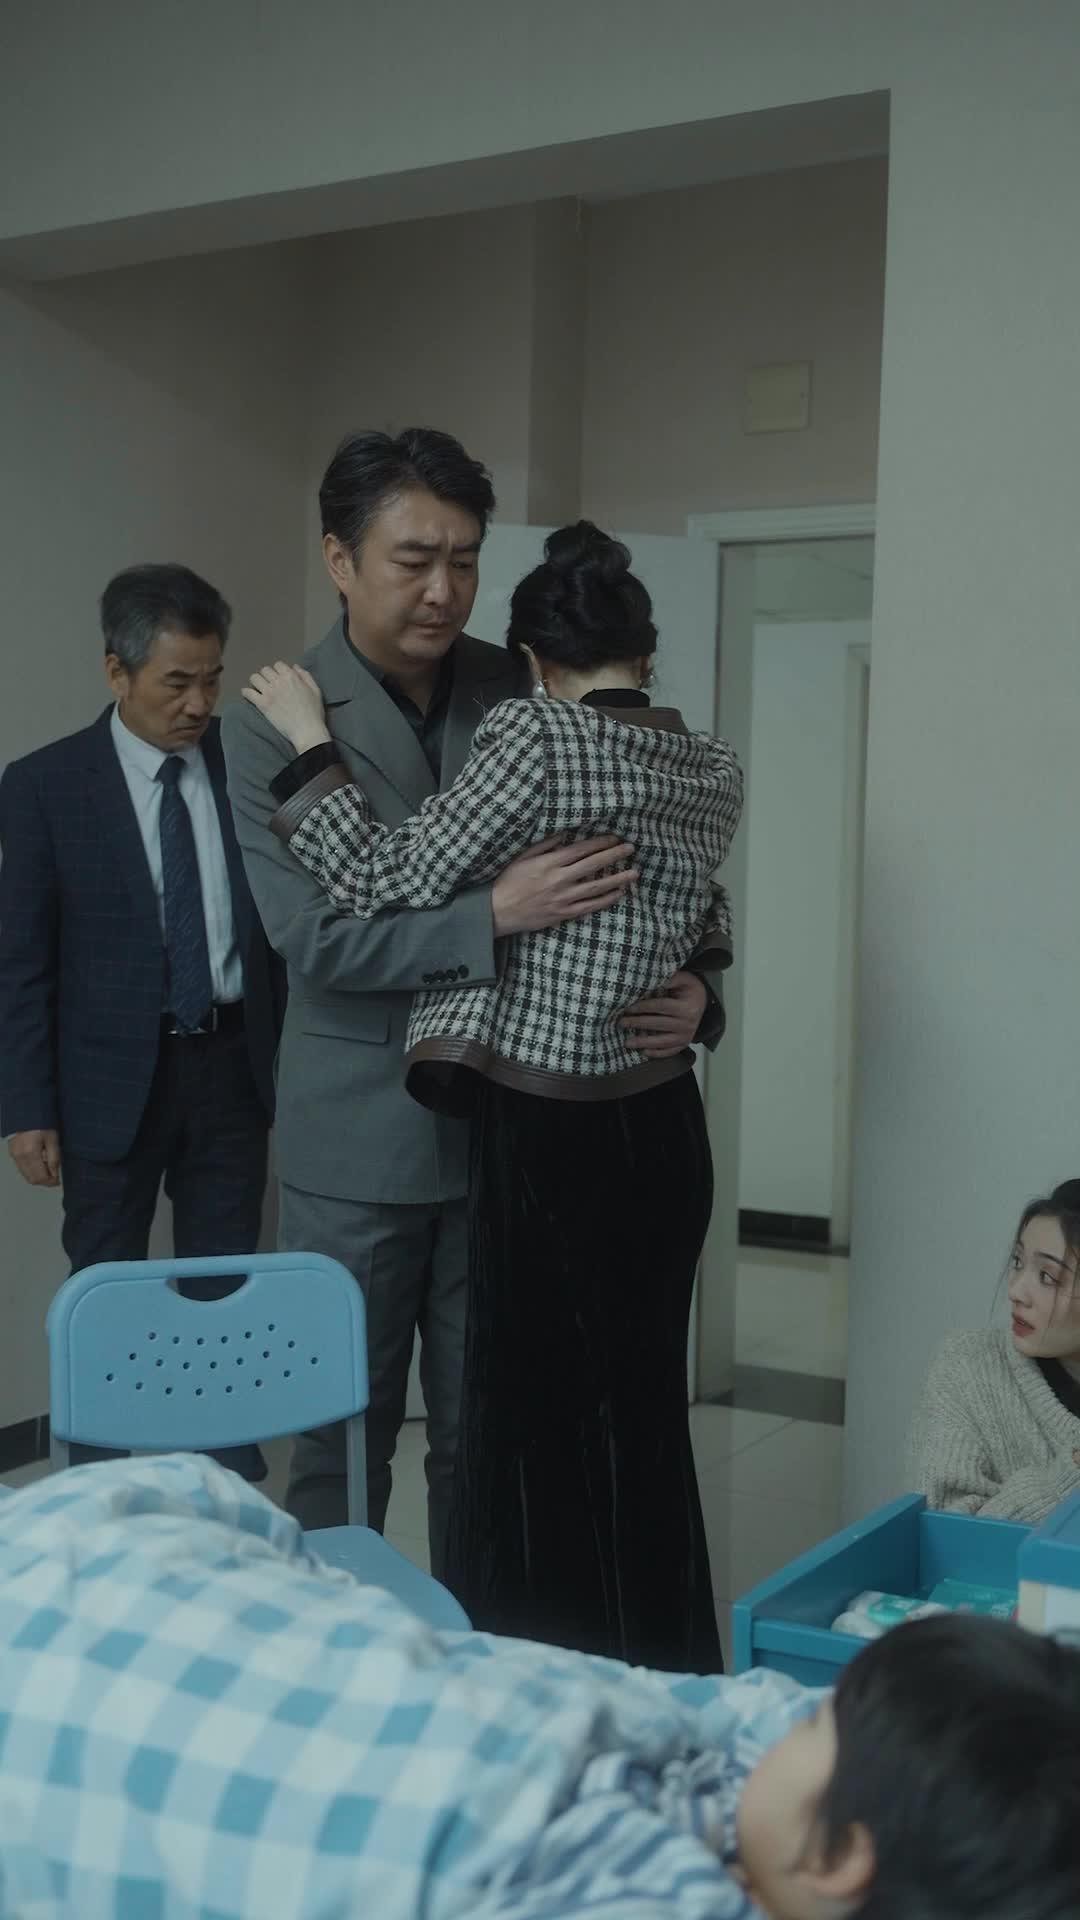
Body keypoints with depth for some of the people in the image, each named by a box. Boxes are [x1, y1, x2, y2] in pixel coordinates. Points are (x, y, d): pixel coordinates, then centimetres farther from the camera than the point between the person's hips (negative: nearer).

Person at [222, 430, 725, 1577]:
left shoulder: (527, 696, 2)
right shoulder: (273, 727, -7)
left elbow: (641, 870, 8)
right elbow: (314, 935, -16)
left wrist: (692, 988, -10)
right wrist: (495, 914, -27)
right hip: (360, 1139, -2)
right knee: (344, 1435, 8)